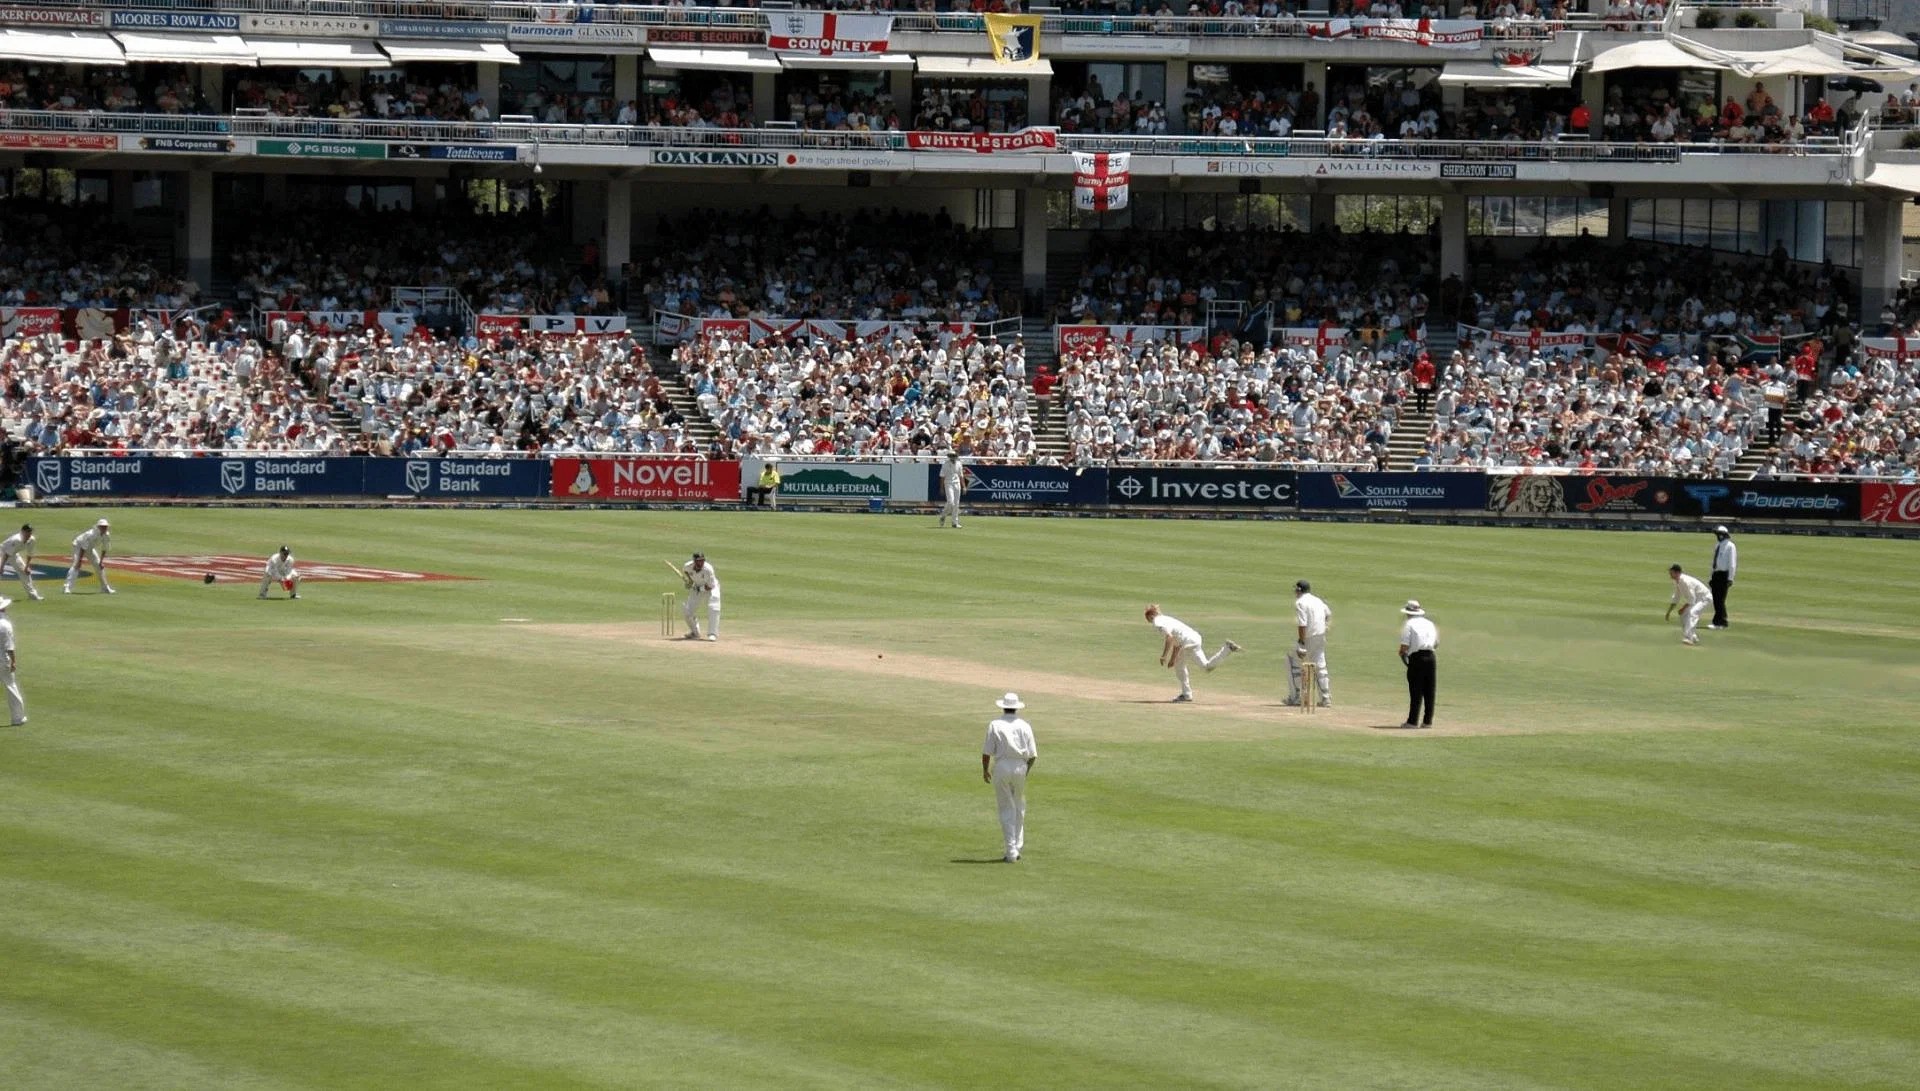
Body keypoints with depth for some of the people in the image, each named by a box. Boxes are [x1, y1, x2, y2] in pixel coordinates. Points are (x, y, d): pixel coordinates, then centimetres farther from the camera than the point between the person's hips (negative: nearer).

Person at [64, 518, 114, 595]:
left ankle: (104, 587, 23)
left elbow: (104, 549, -4)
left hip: (90, 548, 7)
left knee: (99, 565, 8)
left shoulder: (106, 535, -15)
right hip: (79, 545, -7)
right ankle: (67, 587, -31)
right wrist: (80, 560, -33)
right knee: (76, 565, -23)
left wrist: (101, 561, -9)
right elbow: (83, 548, -33)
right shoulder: (92, 534, -35)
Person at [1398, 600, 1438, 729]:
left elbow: (1404, 646, -10)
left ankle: (1413, 721, -6)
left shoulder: (1409, 625, -3)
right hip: (1430, 657, 5)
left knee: (1416, 691, -5)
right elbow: (1436, 643, 21)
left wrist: (1402, 654, 9)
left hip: (1416, 658, -5)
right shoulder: (1429, 623, 15)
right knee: (1429, 691, 8)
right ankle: (1428, 721, 11)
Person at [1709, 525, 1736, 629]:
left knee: (1720, 599, -11)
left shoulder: (1730, 546, -8)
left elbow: (1732, 563, -12)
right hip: (1716, 574, 9)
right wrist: (1711, 577, 19)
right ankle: (1722, 622, 14)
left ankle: (1718, 623, -10)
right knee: (1715, 599, 8)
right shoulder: (1717, 545, 16)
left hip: (1724, 574, -9)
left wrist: (1730, 578, -17)